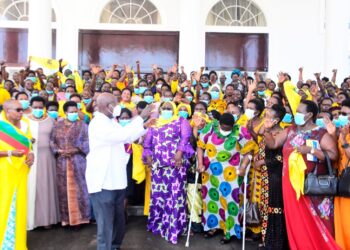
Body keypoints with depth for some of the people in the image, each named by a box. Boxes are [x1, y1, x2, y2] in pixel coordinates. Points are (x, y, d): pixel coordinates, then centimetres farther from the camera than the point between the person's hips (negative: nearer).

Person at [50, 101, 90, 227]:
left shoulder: (82, 125, 1)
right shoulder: (57, 125, 9)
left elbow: (87, 142, -5)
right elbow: (52, 141, 7)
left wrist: (76, 150, -16)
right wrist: (58, 150, -10)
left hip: (78, 161, -2)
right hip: (62, 162, 3)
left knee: (79, 188, 0)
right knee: (63, 189, 6)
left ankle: (81, 215, 9)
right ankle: (65, 217, 15)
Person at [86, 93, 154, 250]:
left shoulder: (111, 122, 12)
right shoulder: (98, 124, -18)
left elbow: (127, 137, 23)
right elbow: (122, 135, -30)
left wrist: (145, 125, 17)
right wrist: (141, 117, -23)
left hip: (116, 180, 10)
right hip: (102, 182, -9)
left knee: (118, 221, 20)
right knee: (106, 224, -1)